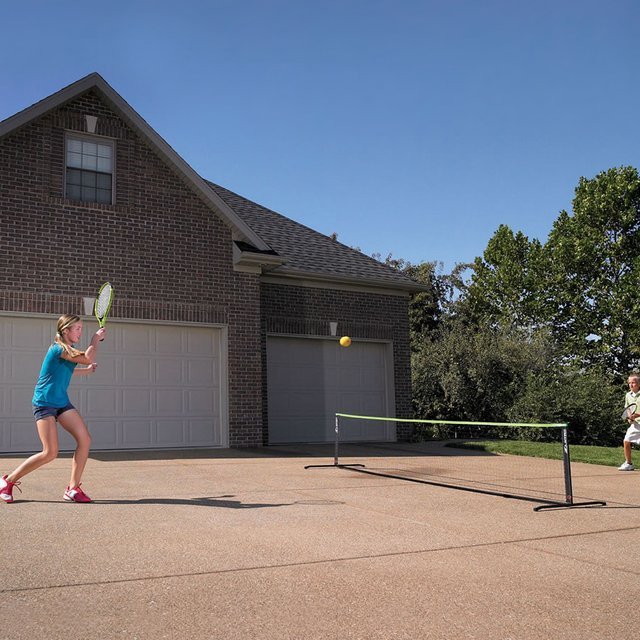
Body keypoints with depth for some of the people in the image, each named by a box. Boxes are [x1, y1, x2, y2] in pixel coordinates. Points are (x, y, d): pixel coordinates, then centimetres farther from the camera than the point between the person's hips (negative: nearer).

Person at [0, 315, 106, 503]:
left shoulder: (69, 349, 10)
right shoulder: (59, 348, -18)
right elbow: (89, 358, -27)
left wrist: (86, 370, 25)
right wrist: (96, 338, -10)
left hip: (62, 402, 9)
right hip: (44, 403, -9)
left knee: (85, 440, -7)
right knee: (50, 453, -12)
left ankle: (73, 488, 2)